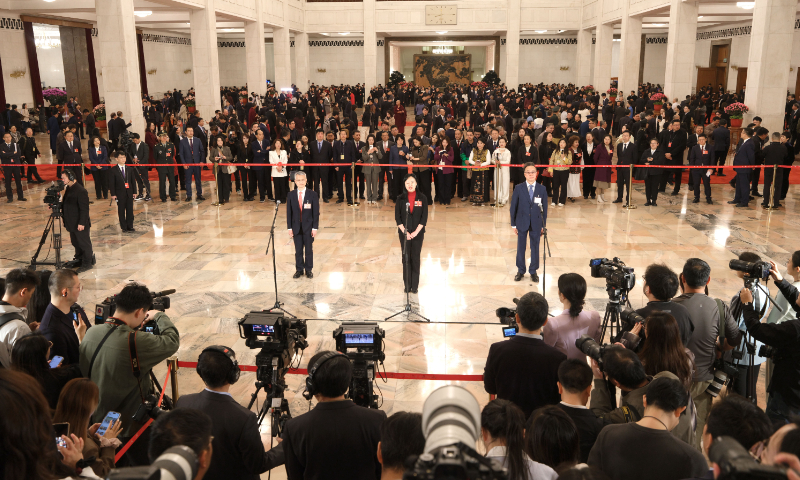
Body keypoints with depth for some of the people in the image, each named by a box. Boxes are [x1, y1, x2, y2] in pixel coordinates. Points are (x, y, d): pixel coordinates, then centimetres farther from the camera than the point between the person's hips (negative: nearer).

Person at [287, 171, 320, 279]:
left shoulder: (313, 194, -5)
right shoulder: (291, 195, 0)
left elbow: (316, 212, -5)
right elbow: (289, 212, 3)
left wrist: (315, 227, -8)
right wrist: (289, 227, -2)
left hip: (308, 227, -1)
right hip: (296, 227, 1)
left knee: (309, 249, 8)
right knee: (298, 250, 9)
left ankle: (308, 269, 21)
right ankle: (299, 269, 21)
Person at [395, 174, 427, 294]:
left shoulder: (422, 198, -3)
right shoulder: (400, 198, -2)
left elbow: (424, 217, -4)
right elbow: (397, 217, -2)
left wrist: (416, 232, -12)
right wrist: (405, 232, -11)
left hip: (418, 233, 0)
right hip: (404, 233, 1)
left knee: (415, 258, 4)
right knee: (406, 258, 6)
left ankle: (415, 285, 14)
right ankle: (407, 285, 15)